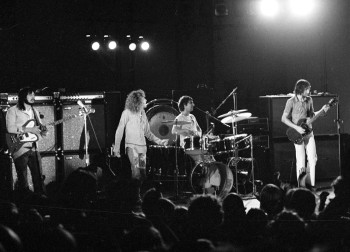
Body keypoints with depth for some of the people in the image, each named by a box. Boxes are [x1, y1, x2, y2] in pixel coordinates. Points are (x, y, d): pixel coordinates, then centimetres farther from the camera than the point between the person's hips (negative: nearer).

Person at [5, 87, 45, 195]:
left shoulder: (34, 111, 19)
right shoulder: (13, 110, -3)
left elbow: (39, 128, 22)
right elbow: (10, 128, -15)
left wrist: (41, 130, -4)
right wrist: (29, 130, -18)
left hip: (33, 148, 6)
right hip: (20, 149, -6)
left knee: (38, 177, 3)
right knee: (22, 179, -2)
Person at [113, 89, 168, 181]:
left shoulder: (143, 114, 14)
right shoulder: (127, 113, -3)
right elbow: (119, 130, -3)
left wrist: (159, 141, 14)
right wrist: (116, 148, -8)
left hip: (142, 146, 6)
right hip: (131, 146, -6)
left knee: (143, 172, 3)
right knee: (136, 172, -19)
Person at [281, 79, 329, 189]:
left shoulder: (309, 100, 7)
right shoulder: (291, 102, -10)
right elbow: (284, 118, -9)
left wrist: (322, 111, 2)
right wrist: (296, 128, -16)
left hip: (308, 132, 5)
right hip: (298, 134, -5)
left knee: (312, 159, 1)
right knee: (301, 160, -8)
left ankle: (311, 185, 9)